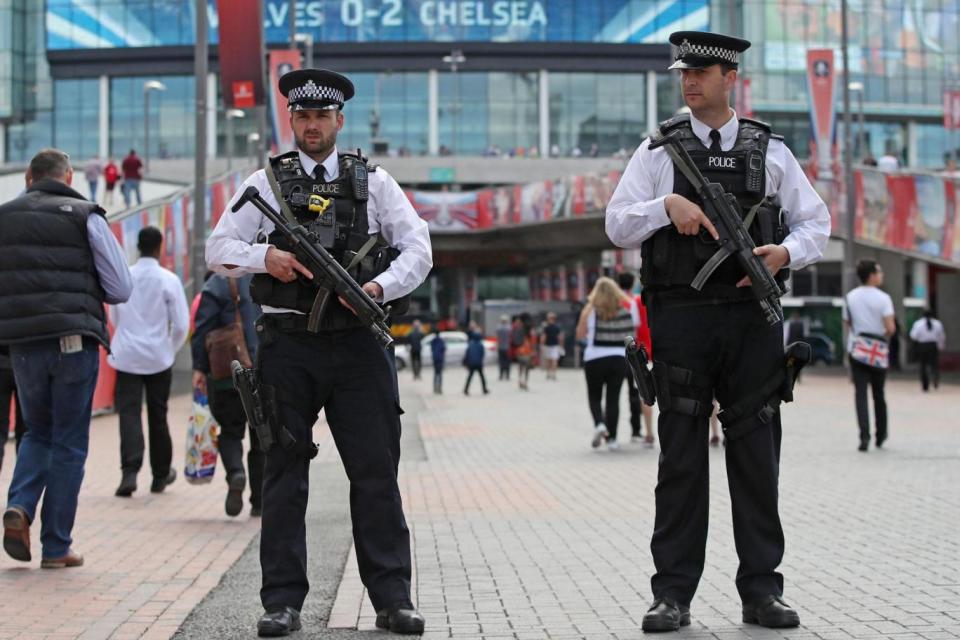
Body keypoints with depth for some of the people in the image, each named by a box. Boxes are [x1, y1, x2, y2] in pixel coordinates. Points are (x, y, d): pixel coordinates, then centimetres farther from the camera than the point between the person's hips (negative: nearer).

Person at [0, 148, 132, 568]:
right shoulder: (85, 217, -2)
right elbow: (121, 290, -2)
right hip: (74, 342, -3)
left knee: (38, 433, 21)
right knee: (69, 444, 5)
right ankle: (56, 547, 7)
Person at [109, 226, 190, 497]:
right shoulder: (168, 280, -8)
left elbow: (114, 318, 13)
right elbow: (181, 324, -8)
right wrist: (171, 348, 10)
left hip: (126, 356, 1)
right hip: (158, 357, -1)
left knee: (129, 414, -2)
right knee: (158, 416, 12)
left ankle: (130, 472, -20)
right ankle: (160, 475, 24)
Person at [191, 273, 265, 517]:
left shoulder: (216, 285, -4)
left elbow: (203, 330, -6)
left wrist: (199, 368, -1)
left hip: (227, 376, -2)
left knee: (230, 431, 11)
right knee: (262, 437, 10)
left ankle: (235, 472, -19)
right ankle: (259, 501, 12)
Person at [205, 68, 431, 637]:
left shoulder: (374, 181, 11)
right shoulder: (267, 182, 11)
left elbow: (418, 248, 4)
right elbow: (219, 250, 6)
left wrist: (380, 286, -14)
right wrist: (266, 256, -13)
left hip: (357, 341, 0)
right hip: (288, 344, 0)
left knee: (376, 473, 0)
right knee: (284, 476, 2)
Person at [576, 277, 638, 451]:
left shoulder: (590, 310, -5)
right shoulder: (628, 308, 1)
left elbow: (580, 334, 0)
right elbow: (636, 328, 5)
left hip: (595, 359, -2)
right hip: (620, 358, 2)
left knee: (594, 396, 14)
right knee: (613, 398, 7)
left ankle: (599, 424, -11)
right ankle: (611, 438, 2)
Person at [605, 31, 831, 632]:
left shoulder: (770, 150, 10)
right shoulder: (659, 149, 8)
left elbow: (816, 222, 12)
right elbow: (618, 225, 3)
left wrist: (786, 251, -9)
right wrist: (668, 204, -14)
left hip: (753, 316, 1)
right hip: (682, 317, -1)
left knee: (756, 453, 4)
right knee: (681, 457, 2)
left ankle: (762, 589, 12)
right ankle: (674, 594, 6)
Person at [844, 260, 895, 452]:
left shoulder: (851, 297, 4)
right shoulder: (883, 298, -9)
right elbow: (890, 327, -16)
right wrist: (886, 337, 4)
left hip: (856, 349, 2)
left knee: (861, 393, -3)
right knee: (878, 394, 12)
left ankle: (864, 435, -18)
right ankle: (881, 436, 24)